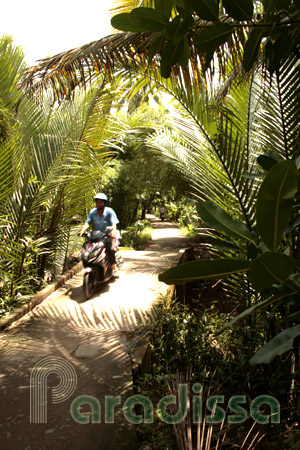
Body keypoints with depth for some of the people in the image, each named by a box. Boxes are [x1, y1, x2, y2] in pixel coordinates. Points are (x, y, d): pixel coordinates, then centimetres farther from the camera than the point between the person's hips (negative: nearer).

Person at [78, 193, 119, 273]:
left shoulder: (109, 211, -9)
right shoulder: (92, 212, 3)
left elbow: (114, 223, -17)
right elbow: (87, 222, -5)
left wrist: (113, 231, -38)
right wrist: (82, 231, -24)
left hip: (109, 235, -4)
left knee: (110, 248, -25)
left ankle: (112, 268, -10)